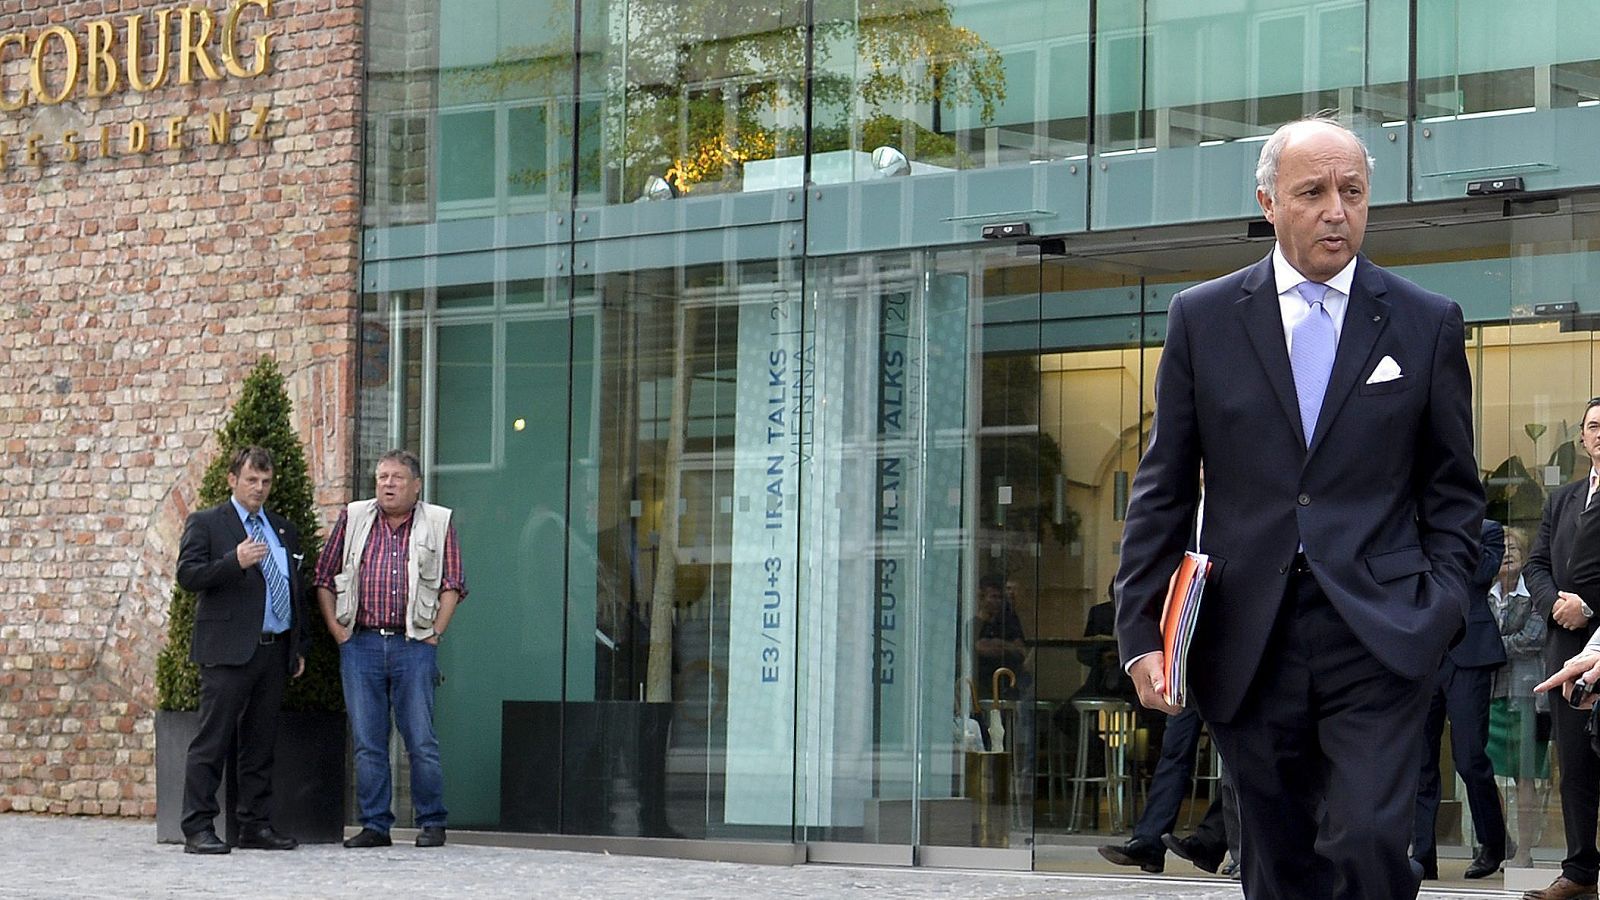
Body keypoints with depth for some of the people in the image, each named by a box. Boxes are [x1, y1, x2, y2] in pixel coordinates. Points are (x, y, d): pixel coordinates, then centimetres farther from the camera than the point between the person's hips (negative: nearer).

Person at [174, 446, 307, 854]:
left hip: (275, 651, 6)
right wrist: (234, 560, -24)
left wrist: (300, 647, 18)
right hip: (228, 651, -6)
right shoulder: (205, 524, 2)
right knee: (212, 743, -7)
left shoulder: (283, 530, 20)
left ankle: (256, 825, 13)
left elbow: (296, 589, 23)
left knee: (260, 744, 9)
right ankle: (198, 829, -7)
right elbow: (188, 575, -10)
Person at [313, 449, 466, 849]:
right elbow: (324, 579, 13)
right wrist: (337, 631, 3)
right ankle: (375, 824, 10)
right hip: (360, 645, 2)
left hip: (413, 645, -2)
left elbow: (452, 585, 5)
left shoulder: (438, 524, 6)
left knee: (421, 740, -2)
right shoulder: (352, 519, 11)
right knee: (367, 742, 4)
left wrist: (434, 633, -4)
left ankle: (432, 823, 7)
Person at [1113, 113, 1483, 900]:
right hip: (1249, 645, 1)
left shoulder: (1427, 324, 7)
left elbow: (1453, 491, 11)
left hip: (1377, 637, -1)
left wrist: (1440, 606, -3)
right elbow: (1163, 489, 8)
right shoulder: (1202, 318, 8)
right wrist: (1140, 630, 1)